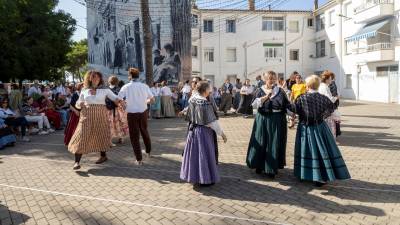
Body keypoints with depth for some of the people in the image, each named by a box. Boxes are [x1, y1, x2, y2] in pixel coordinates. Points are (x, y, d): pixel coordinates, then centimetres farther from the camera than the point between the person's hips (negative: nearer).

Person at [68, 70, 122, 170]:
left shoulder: (105, 90, 1)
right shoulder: (84, 90, 6)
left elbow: (115, 98, -4)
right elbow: (78, 104, 12)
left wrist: (119, 101, -26)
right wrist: (79, 104, -11)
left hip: (101, 115, -1)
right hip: (87, 116, 1)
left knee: (101, 135, 10)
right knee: (82, 136, -6)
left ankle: (103, 156, 31)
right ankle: (77, 162, -4)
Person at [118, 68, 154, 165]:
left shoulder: (126, 87, -9)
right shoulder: (144, 86, -3)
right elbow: (152, 100, 1)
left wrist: (125, 103, 7)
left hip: (131, 114, -3)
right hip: (143, 112, 3)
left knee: (134, 136, 7)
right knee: (144, 131, 24)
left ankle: (139, 159, 8)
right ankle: (148, 151, 39)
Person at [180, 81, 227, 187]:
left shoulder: (192, 100, -2)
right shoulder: (206, 104, -23)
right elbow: (212, 122, -20)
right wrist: (222, 133, -11)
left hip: (192, 130, 7)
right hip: (203, 132, -7)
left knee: (194, 153, 18)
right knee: (204, 154, 5)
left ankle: (193, 176, 32)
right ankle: (205, 179, 17)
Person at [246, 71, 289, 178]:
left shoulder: (280, 91, 5)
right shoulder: (260, 91, 1)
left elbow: (287, 105, 6)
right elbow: (254, 104, -13)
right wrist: (266, 96, -22)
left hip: (277, 122, 1)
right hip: (263, 121, -1)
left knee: (275, 144, 4)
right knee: (261, 143, 4)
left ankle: (272, 169, 16)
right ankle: (259, 165, 22)